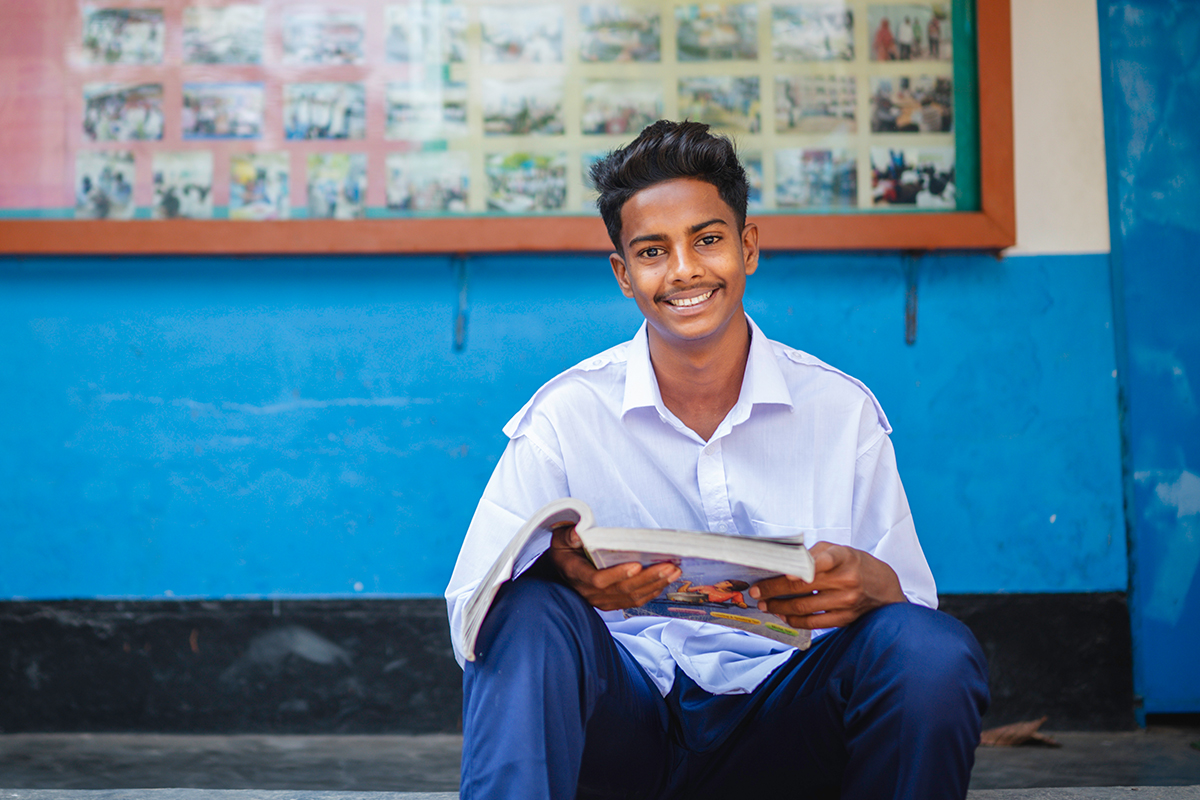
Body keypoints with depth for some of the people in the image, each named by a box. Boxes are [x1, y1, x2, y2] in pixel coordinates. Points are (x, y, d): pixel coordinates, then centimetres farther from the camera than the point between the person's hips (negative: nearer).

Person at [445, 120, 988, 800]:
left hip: (779, 728, 2)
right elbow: (472, 616, -7)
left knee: (936, 650, -26)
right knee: (529, 617, -31)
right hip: (624, 718, -2)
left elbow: (916, 614, 1)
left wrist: (874, 588, -24)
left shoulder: (844, 411, 1)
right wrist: (559, 573, -30)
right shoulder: (567, 414, -1)